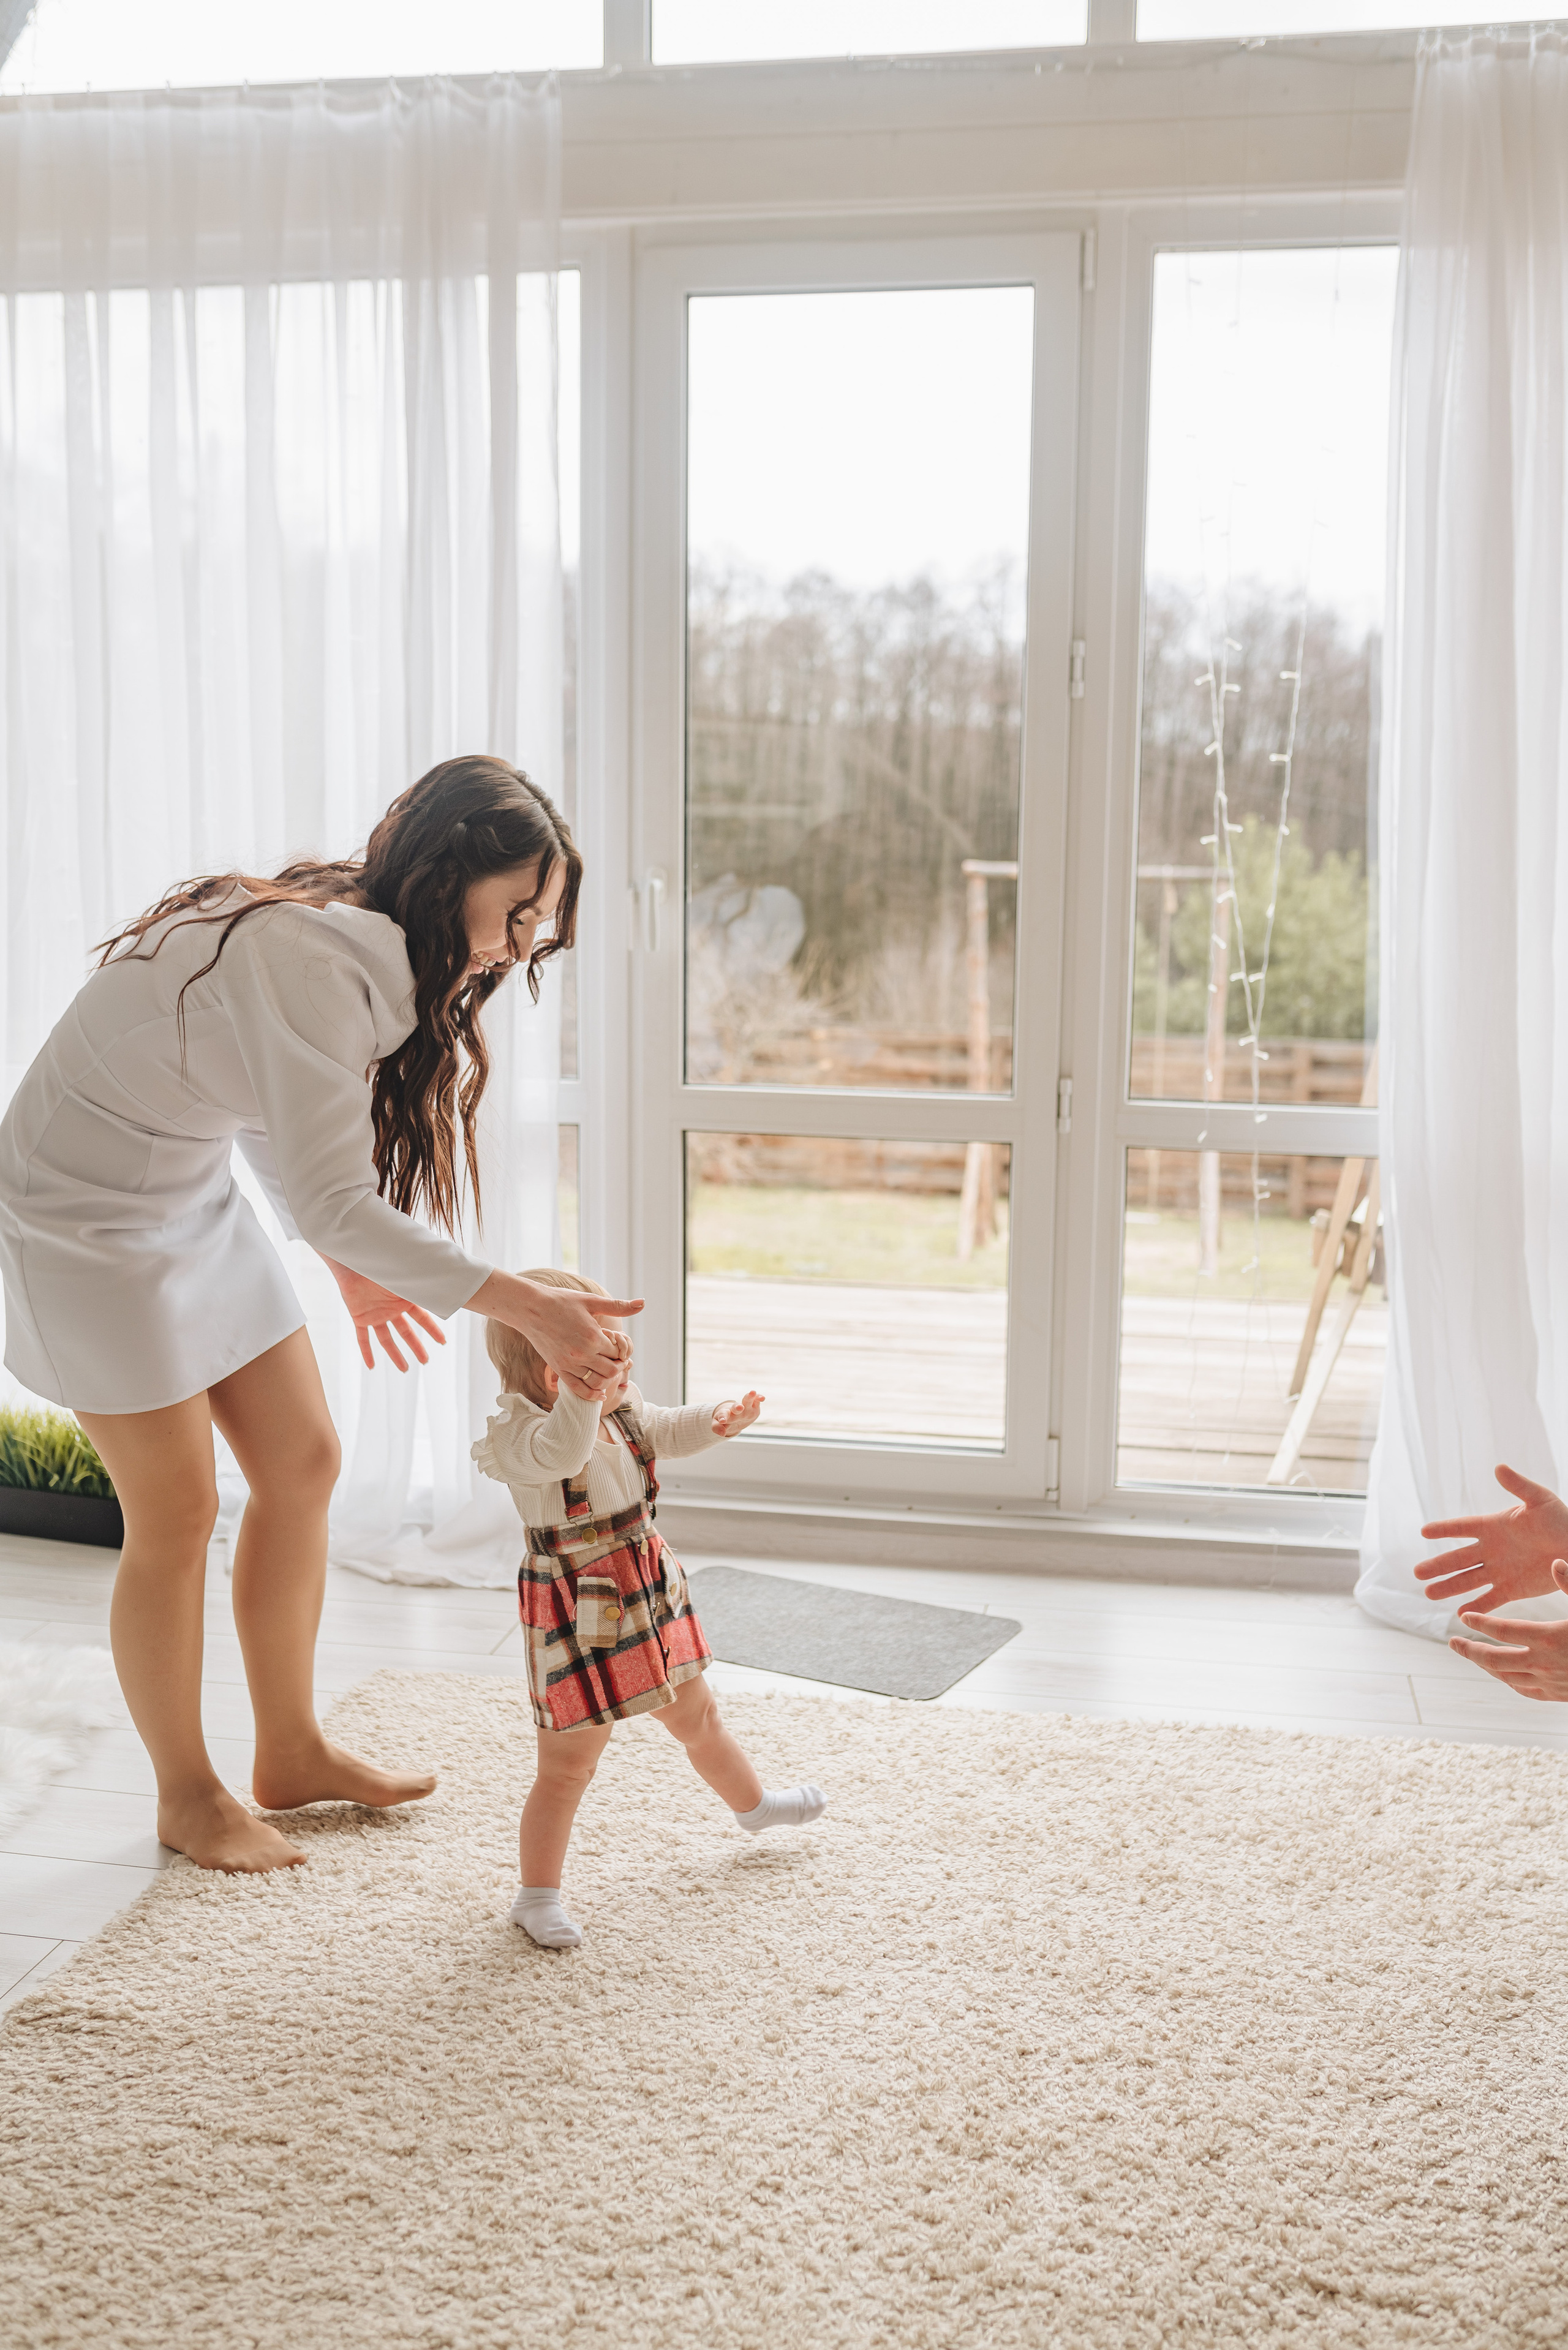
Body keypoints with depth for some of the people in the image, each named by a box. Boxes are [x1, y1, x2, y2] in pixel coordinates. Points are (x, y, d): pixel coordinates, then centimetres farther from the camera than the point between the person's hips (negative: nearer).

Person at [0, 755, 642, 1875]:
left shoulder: (364, 948, -2)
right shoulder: (313, 961, -31)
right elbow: (332, 1198, -34)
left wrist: (352, 1263, 12)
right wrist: (525, 1306, -35)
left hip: (196, 1196, 9)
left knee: (304, 1464, 9)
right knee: (177, 1513, 0)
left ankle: (292, 1753, 26)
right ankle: (189, 1797, 21)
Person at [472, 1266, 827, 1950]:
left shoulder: (622, 1408, -1)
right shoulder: (518, 1432, -26)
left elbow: (666, 1431, 17)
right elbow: (559, 1454, -49)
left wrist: (719, 1420, -2)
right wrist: (587, 1391, -63)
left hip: (648, 1591, 8)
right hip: (577, 1616, -8)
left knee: (697, 1716, 28)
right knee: (566, 1765, 1)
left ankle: (753, 1803, 52)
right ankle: (537, 1897, 17)